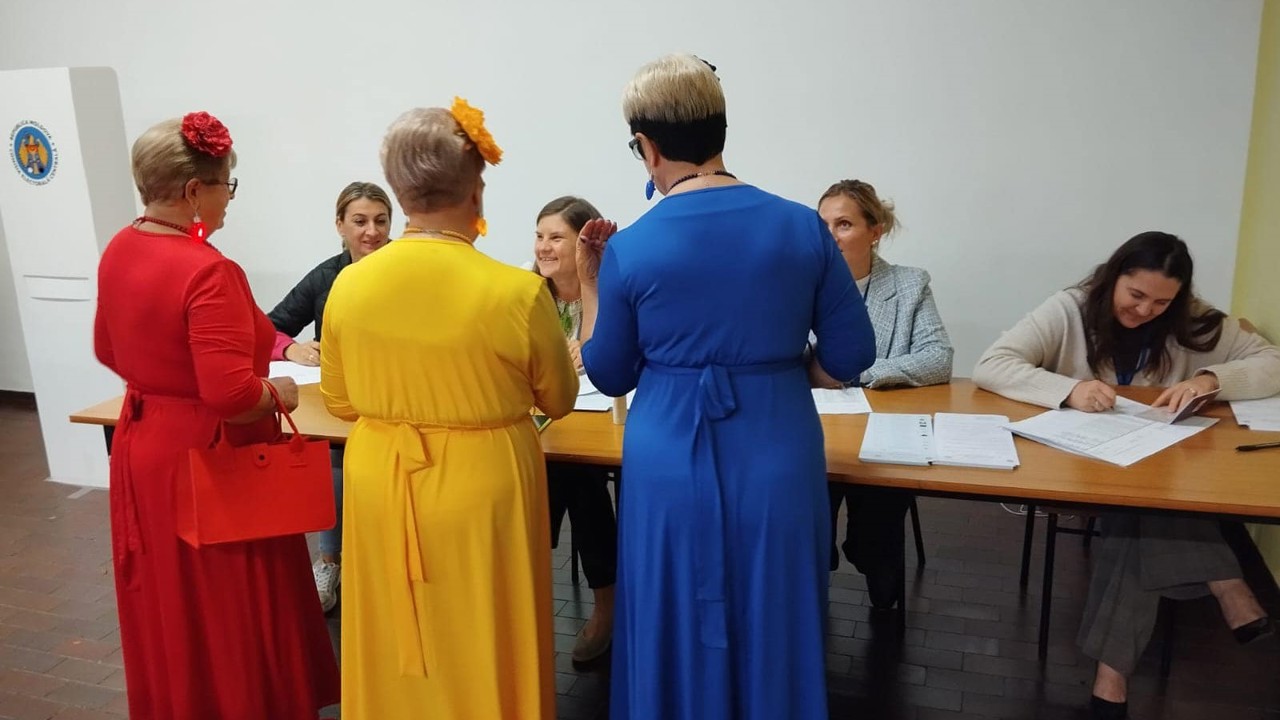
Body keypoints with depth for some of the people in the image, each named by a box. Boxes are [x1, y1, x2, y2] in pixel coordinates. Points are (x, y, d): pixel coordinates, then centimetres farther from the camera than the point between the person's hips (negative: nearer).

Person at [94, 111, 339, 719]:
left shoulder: (118, 252, 3)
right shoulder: (207, 270, -24)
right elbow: (232, 394, -30)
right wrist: (279, 393, -11)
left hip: (143, 448, 9)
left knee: (168, 615, 23)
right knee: (230, 619, 8)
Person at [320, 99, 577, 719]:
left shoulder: (348, 284, -8)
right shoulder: (517, 291, -19)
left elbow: (340, 402, 6)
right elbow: (559, 400, -2)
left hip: (381, 490, 4)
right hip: (480, 491, -3)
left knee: (398, 659, 22)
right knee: (482, 655, 16)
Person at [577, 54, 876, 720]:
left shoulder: (628, 250, -9)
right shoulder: (802, 227, -6)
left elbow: (610, 377, 3)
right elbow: (852, 357, 0)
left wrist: (590, 282, 12)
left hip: (672, 463, -1)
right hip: (776, 457, 1)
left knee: (678, 635, 19)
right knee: (775, 632, 20)